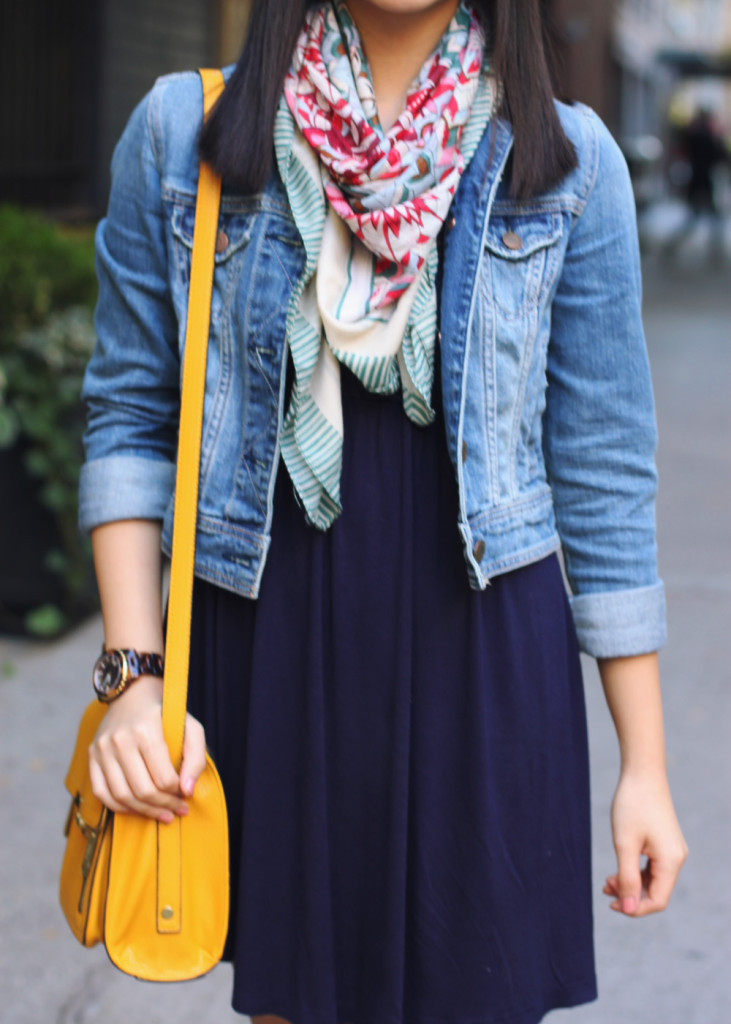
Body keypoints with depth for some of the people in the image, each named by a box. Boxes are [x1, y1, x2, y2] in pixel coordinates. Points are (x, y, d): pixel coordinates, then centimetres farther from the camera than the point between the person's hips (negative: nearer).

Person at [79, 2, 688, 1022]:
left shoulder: (567, 163, -2)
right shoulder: (181, 133, 0)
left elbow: (603, 470, 1)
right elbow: (129, 418, 4)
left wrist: (646, 763, 1)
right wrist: (134, 674, -7)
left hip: (480, 662, 0)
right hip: (265, 645, 1)